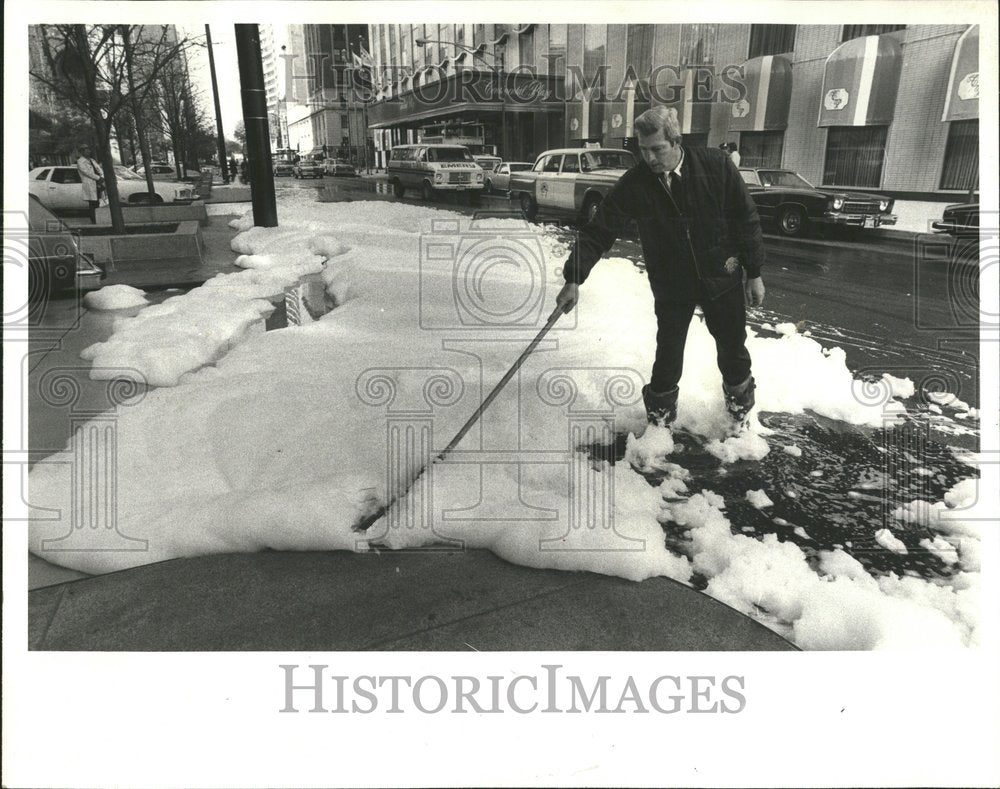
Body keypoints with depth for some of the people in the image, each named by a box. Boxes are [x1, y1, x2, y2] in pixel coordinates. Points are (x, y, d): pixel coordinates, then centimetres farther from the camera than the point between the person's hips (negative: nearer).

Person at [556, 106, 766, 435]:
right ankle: (660, 411, 29)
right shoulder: (634, 184, -14)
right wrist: (574, 279, -23)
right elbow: (598, 232, -14)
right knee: (668, 352, 6)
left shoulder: (717, 165, -16)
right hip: (671, 283, 0)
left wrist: (754, 273, -4)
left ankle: (739, 402, 40)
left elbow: (746, 220, -7)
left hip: (722, 277, 0)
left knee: (732, 346, 14)